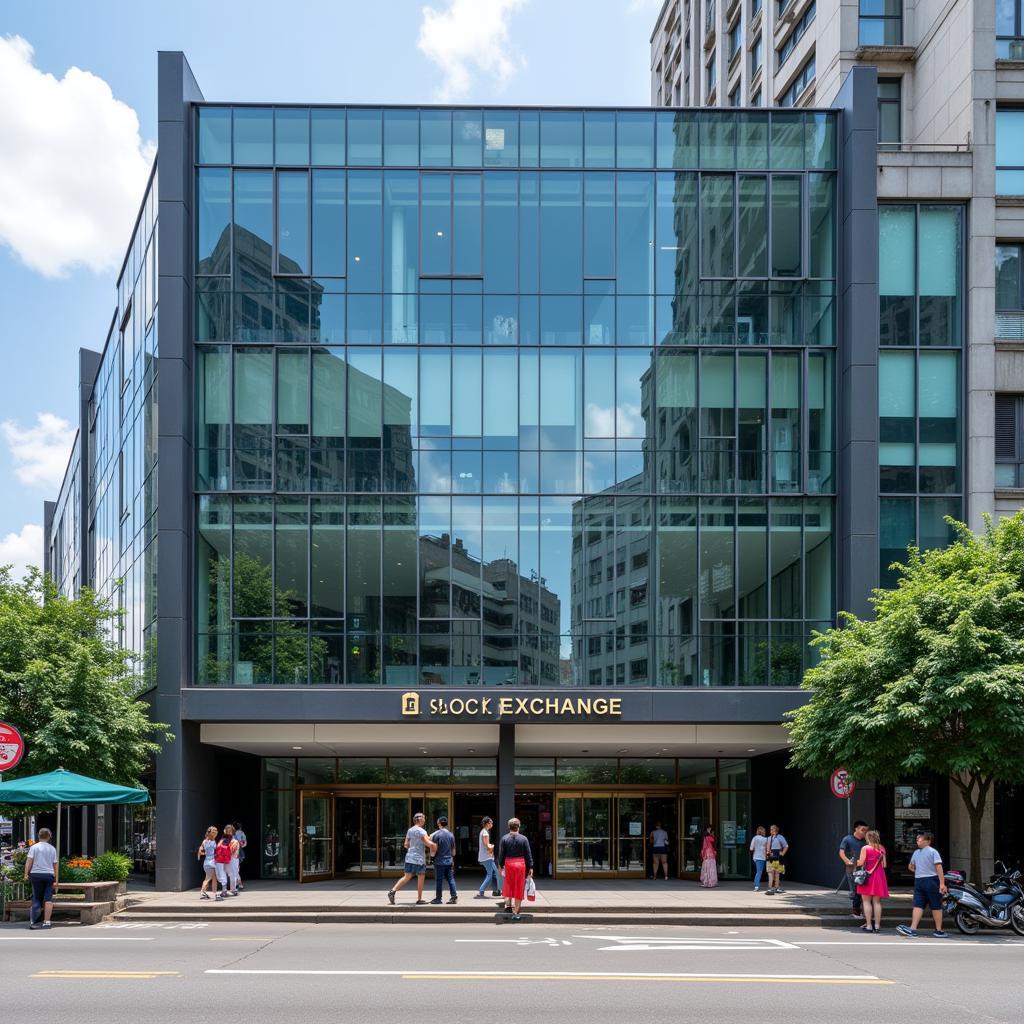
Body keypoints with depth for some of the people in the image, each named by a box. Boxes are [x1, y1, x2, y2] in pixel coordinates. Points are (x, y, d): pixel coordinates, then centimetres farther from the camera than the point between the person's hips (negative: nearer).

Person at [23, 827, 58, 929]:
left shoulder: (34, 847, 2)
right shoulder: (52, 849, 8)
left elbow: (29, 861, -6)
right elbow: (56, 865, 8)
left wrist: (26, 874, -4)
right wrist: (56, 880, 9)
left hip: (36, 874, 0)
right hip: (49, 875, 0)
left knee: (36, 898, 8)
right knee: (48, 899, 0)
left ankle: (33, 921, 3)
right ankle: (46, 921, -7)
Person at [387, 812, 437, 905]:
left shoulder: (410, 831, 12)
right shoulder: (421, 831, -13)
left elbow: (406, 845, 15)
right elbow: (428, 843, -21)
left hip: (409, 857, 7)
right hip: (419, 858, -7)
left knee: (406, 877, 9)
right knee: (421, 877, 6)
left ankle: (392, 891, -7)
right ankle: (419, 899, 10)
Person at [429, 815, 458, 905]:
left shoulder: (436, 834, -10)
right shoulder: (451, 835, 7)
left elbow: (435, 848, -12)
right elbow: (453, 850, 13)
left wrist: (433, 854, 6)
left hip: (439, 861, -5)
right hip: (449, 861, 5)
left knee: (439, 880, 1)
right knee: (451, 879, 6)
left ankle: (438, 898, 5)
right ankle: (454, 896, 0)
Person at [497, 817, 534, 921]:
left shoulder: (504, 838, -2)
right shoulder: (524, 839, -3)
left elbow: (501, 854, 1)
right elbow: (528, 854, -1)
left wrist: (500, 865, 11)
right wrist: (530, 867, 5)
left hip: (508, 864, 1)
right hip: (521, 864, -1)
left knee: (508, 885, 20)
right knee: (519, 888, 5)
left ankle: (508, 903, 7)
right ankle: (516, 912, 6)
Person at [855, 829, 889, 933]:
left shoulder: (865, 848, -9)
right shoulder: (882, 849, 5)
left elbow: (860, 863, -12)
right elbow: (884, 865, 7)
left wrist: (856, 861, 9)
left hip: (867, 877, -4)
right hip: (879, 877, 4)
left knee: (867, 901, 2)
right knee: (877, 902, 9)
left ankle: (868, 925, -1)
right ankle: (877, 925, 8)